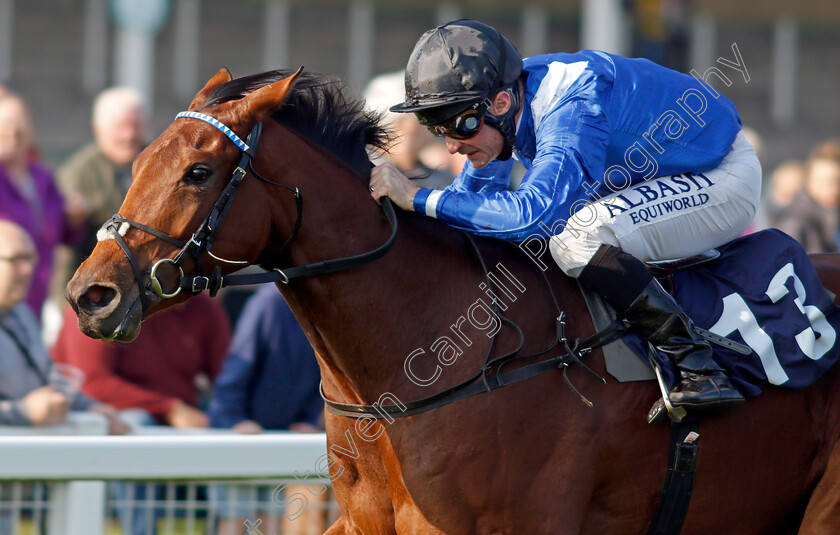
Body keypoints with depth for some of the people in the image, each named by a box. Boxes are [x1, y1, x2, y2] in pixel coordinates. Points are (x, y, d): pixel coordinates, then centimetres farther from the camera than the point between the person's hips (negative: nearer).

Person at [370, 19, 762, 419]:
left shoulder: (572, 107, -35)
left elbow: (533, 213, -48)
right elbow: (472, 192, 9)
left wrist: (417, 199, -45)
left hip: (724, 179, -9)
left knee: (576, 239, -29)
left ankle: (697, 366, -26)